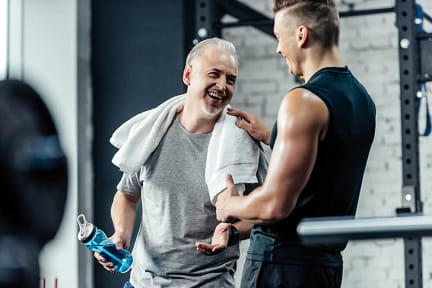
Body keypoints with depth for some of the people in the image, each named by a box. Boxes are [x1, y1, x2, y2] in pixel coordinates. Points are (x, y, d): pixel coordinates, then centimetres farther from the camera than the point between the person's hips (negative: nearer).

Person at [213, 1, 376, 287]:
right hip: (328, 261, 9)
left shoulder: (304, 101, -17)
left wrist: (229, 205, -2)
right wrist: (271, 136, 26)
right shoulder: (362, 99, 10)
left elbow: (275, 205, -21)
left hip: (283, 262, -9)